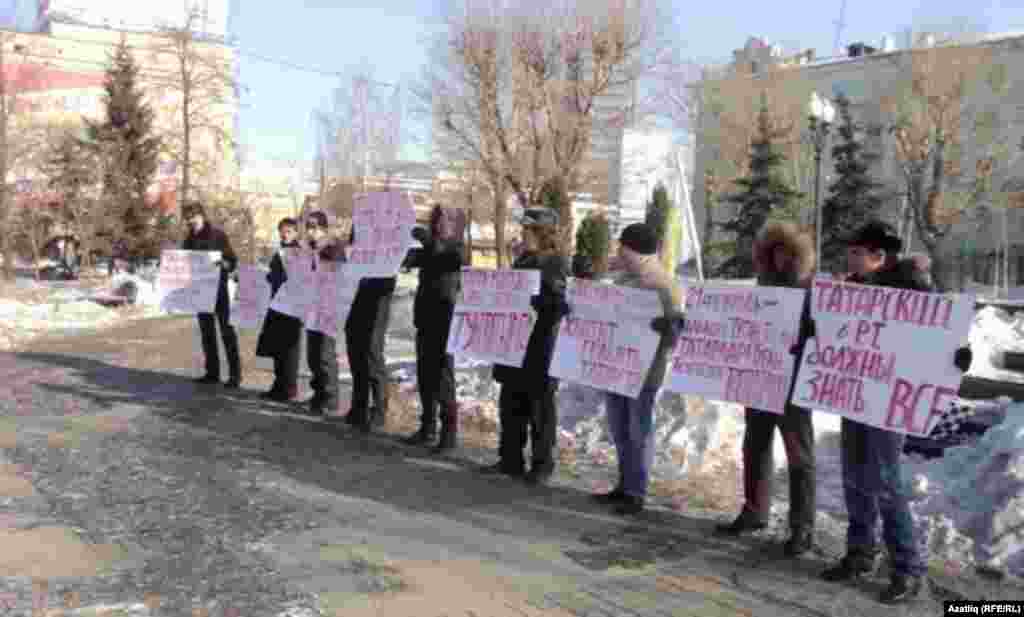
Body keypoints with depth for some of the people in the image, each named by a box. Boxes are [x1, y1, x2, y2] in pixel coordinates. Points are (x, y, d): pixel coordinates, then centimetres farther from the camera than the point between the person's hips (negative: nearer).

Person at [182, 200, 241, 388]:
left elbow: (232, 262, -6)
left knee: (226, 330, -5)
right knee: (206, 331, 9)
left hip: (218, 289, -5)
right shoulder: (189, 239, 9)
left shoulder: (218, 235, -5)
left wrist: (222, 264, -25)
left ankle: (235, 374, -4)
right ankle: (212, 372, 16)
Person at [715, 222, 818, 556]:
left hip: (793, 381, -6)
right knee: (755, 446, 13)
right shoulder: (766, 284, 12)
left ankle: (803, 527, 7)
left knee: (799, 454, 1)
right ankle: (754, 512, 26)